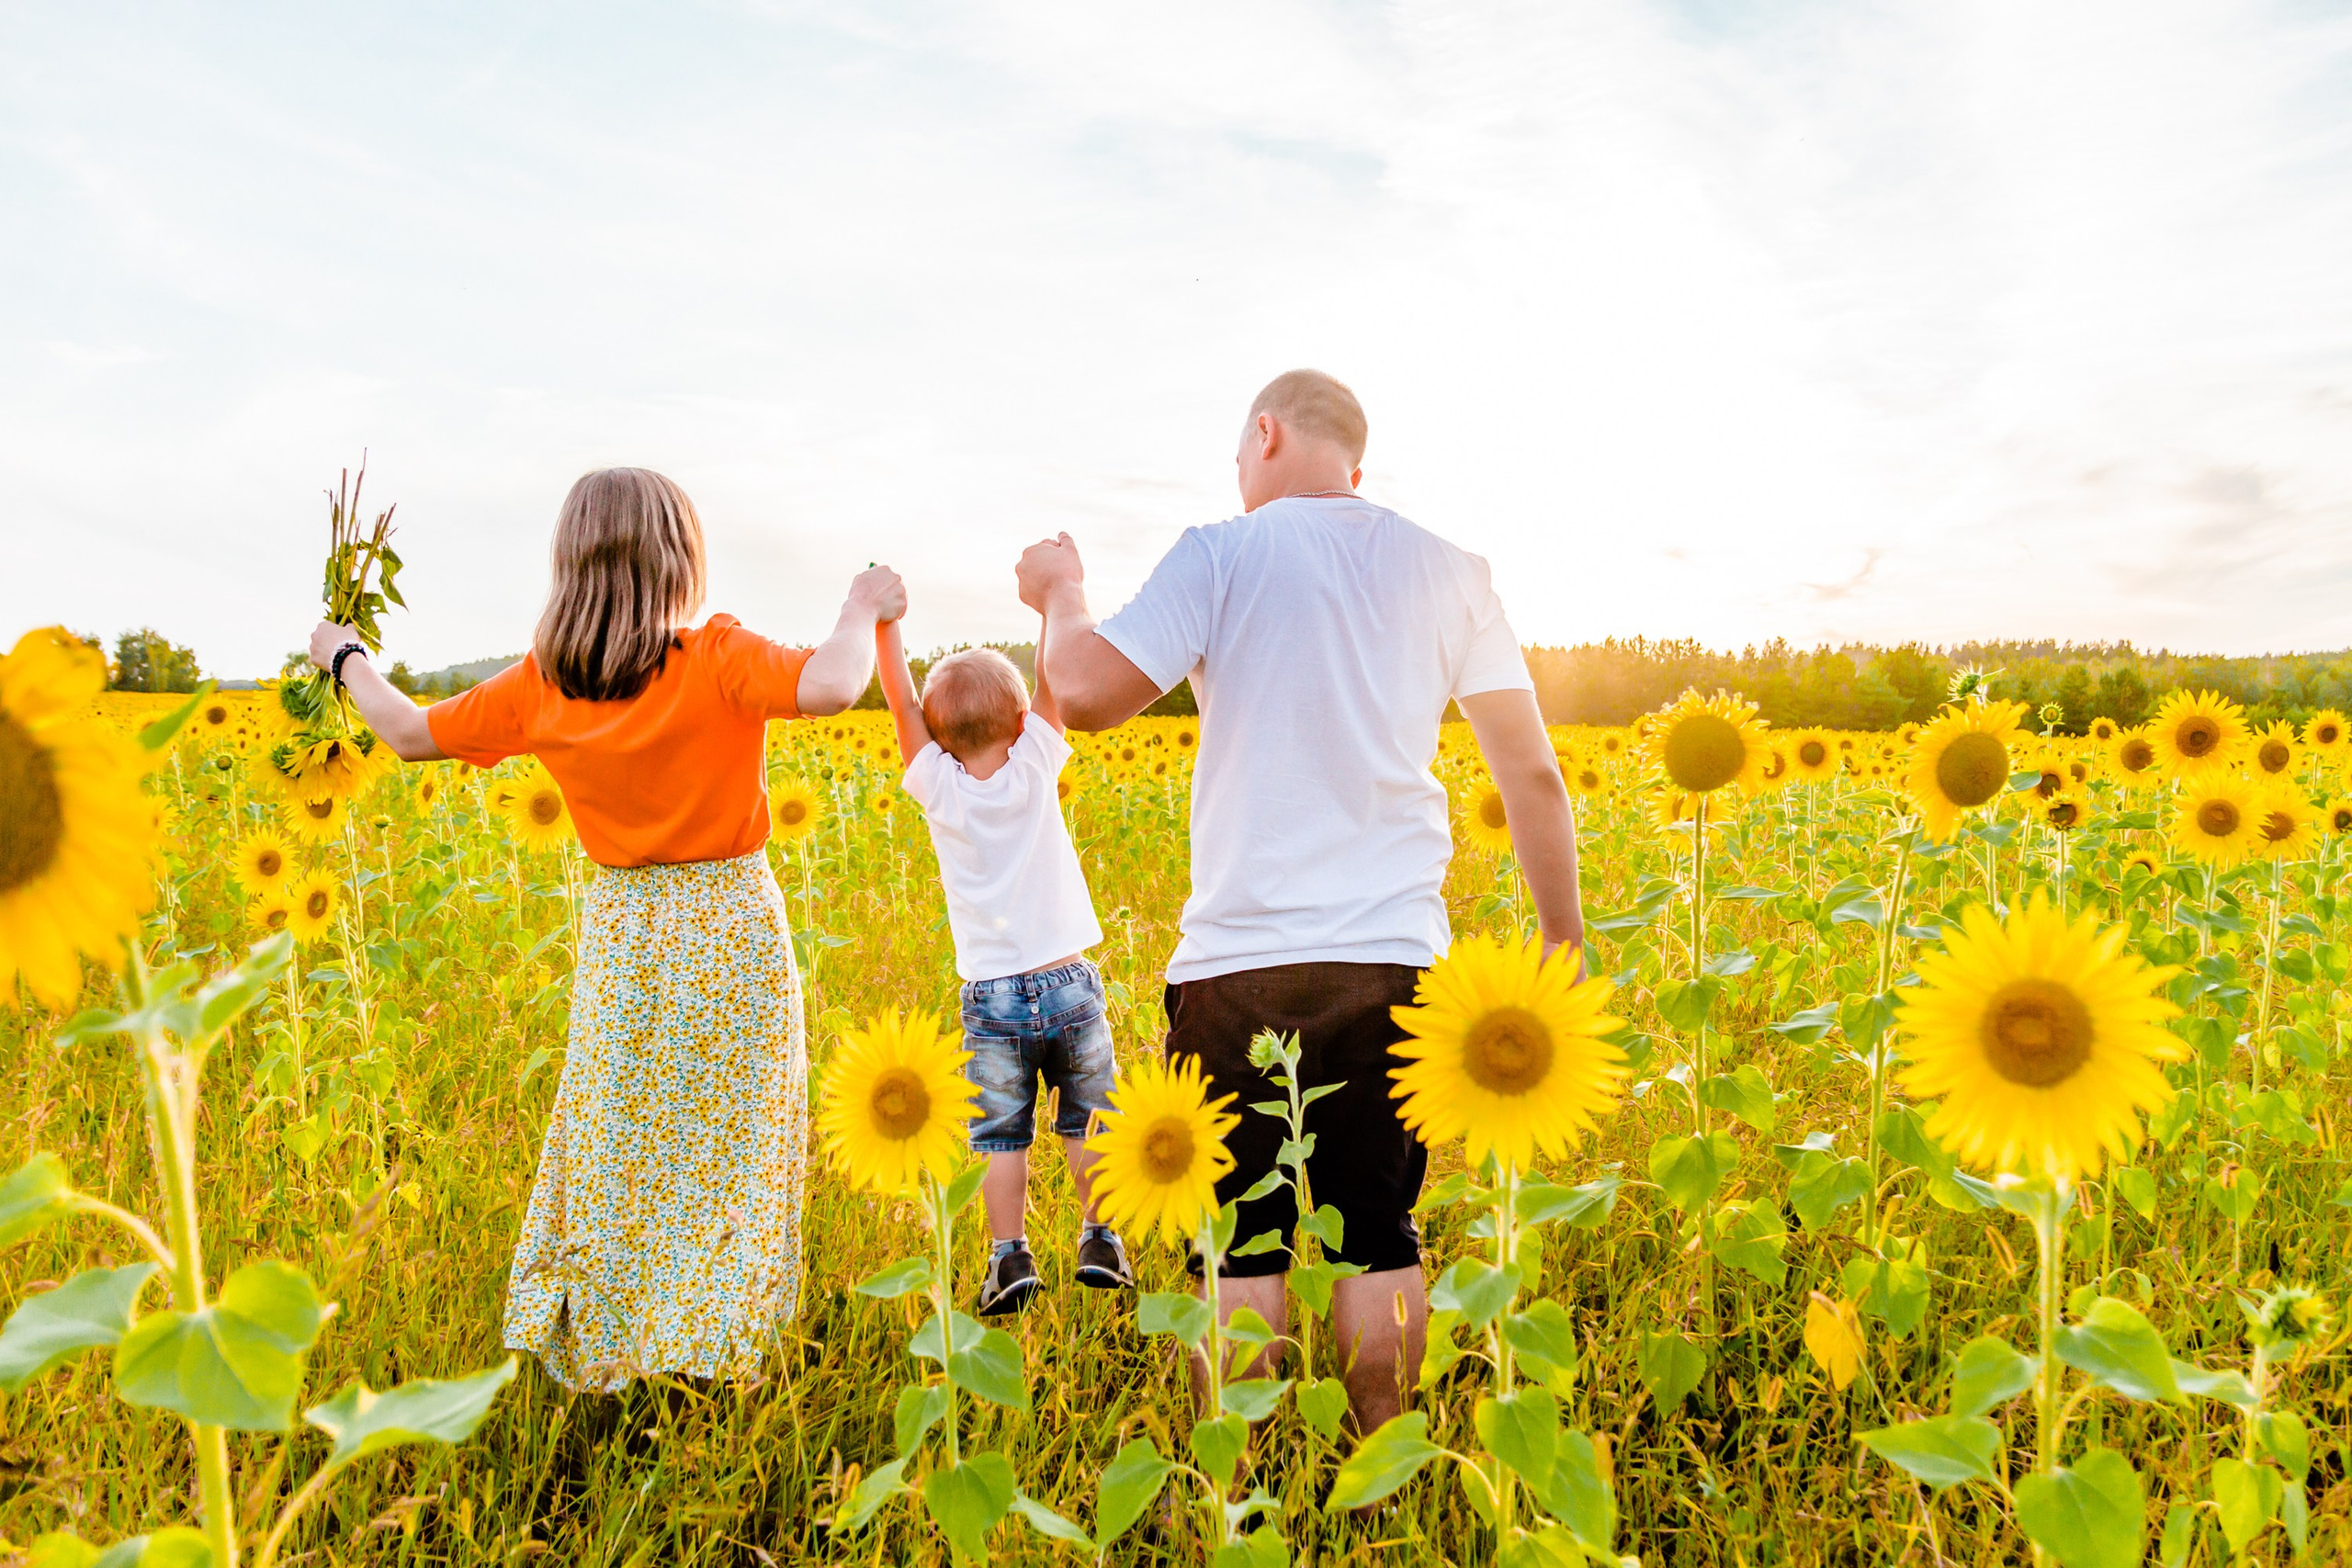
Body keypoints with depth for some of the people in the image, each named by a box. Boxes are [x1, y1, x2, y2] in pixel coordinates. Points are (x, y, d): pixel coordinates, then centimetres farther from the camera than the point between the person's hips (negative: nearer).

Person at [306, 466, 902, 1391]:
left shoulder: (536, 688, -3)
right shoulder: (719, 659, -16)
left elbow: (410, 735, 7)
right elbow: (830, 688, -32)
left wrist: (346, 658, 25)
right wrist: (862, 610, -13)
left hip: (620, 930, 4)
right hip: (732, 930, -3)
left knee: (613, 1150, 16)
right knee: (730, 1146, 7)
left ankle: (595, 1349, 28)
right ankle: (708, 1352, 12)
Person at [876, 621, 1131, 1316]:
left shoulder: (939, 789, -6)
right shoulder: (1034, 769, -7)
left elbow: (902, 703, -1)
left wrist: (887, 625, 3)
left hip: (991, 997, 0)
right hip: (1067, 984, 1)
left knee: (1000, 1135, 8)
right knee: (1087, 1121, 16)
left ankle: (1009, 1257, 3)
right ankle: (1100, 1241, 19)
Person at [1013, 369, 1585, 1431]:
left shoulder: (1222, 556, -2)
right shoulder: (1447, 573, 10)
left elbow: (1084, 695, -12)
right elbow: (1532, 774, 9)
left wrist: (1061, 593, 9)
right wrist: (1563, 939, 18)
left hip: (1245, 959, -3)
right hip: (1397, 957, 4)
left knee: (1241, 1246, 6)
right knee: (1378, 1239, 13)